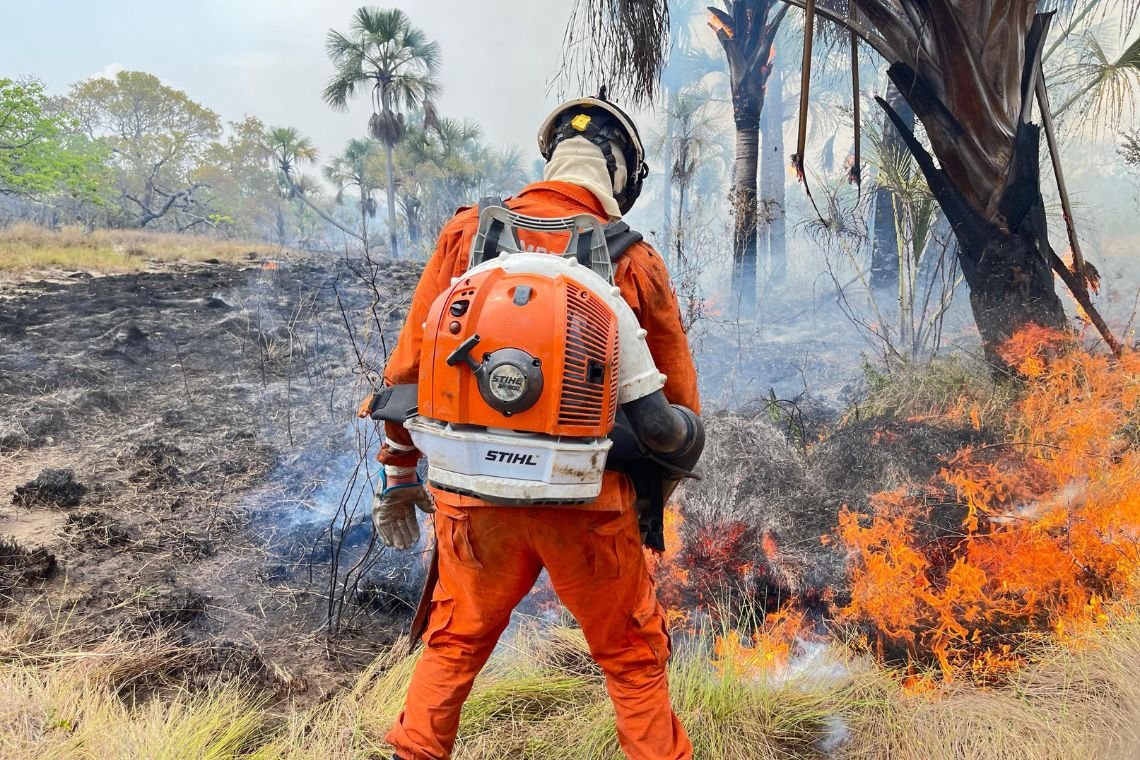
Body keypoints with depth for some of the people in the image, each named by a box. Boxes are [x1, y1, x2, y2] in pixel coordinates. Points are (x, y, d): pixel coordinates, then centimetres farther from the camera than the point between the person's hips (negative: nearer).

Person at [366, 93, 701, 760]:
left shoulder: (467, 233, 0)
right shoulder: (637, 262, -3)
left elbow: (408, 367, 3)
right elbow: (677, 409, 4)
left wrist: (398, 476, 15)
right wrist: (647, 498, 21)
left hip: (474, 494, 2)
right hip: (590, 504, -1)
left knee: (454, 644, 26)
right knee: (634, 657, 22)